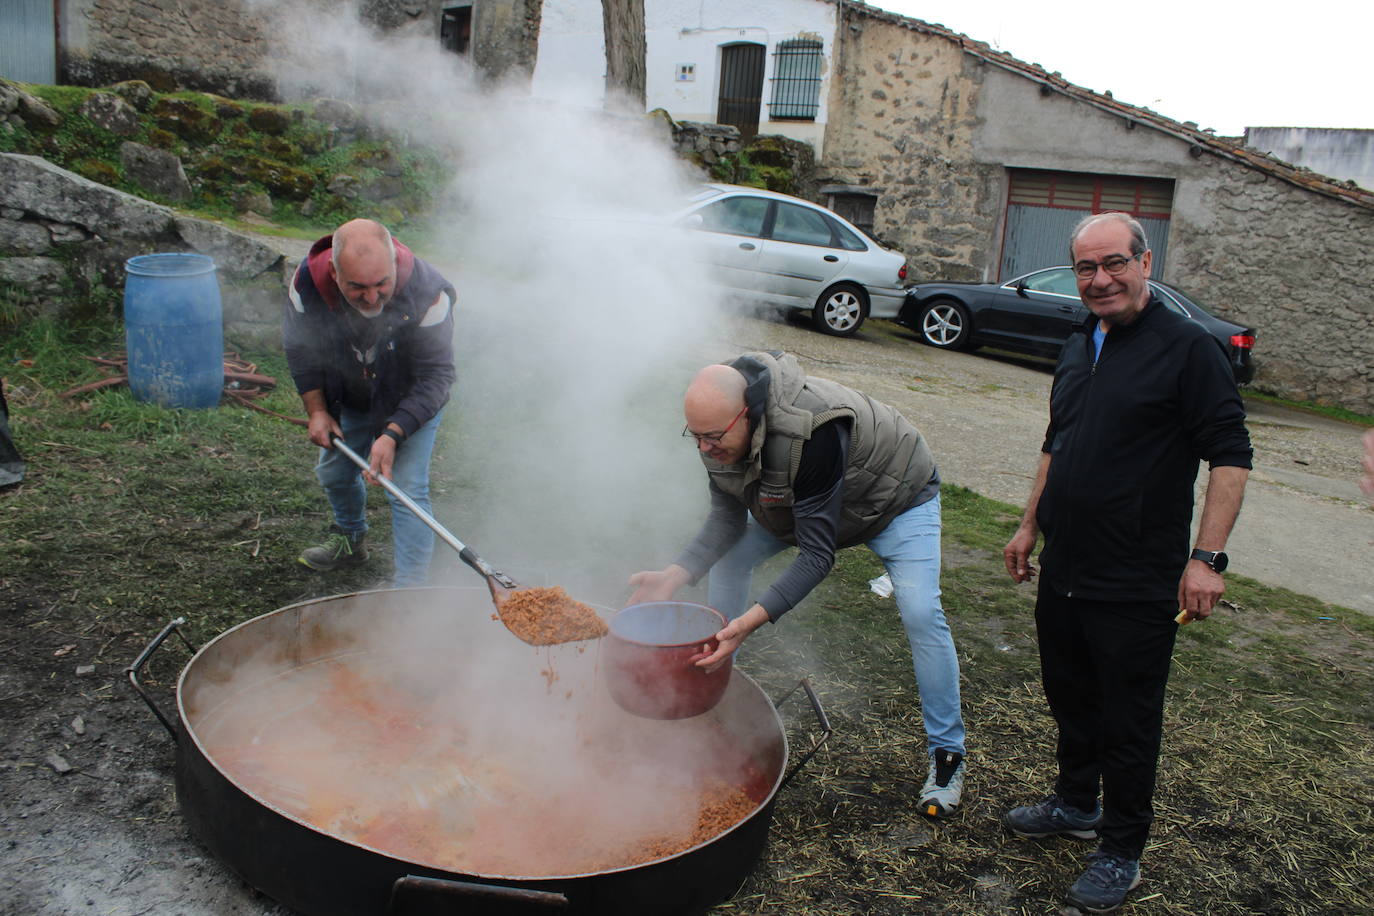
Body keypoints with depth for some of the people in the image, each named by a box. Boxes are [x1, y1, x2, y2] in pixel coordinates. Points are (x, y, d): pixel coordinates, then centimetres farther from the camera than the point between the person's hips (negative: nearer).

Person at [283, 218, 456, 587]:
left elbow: (435, 377, -30)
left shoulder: (427, 292, -37)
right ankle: (350, 539, 50)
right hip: (350, 400, 5)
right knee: (334, 471, 20)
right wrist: (316, 411, -10)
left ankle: (411, 585, -3)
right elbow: (300, 349, -7)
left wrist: (393, 435, -38)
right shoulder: (308, 283, -27)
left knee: (407, 488, -14)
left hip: (410, 405, -4)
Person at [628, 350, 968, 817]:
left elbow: (817, 556, -43)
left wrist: (751, 621, -53)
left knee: (920, 612, -20)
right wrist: (673, 576, -30)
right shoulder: (718, 427, -23)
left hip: (897, 497, -6)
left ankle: (946, 752, -1)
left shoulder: (812, 433, -45)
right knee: (729, 555, -2)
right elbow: (727, 520, -15)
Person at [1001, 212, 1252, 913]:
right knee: (1071, 699, 20)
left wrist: (1207, 555, -19)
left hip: (1136, 585, -7)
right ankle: (1076, 804, 40)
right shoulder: (1077, 349, 11)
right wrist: (1030, 526, 20)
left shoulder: (1187, 348, -11)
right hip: (1063, 572, 7)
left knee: (1128, 722, 6)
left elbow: (1230, 455, -14)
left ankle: (1121, 851, 22)